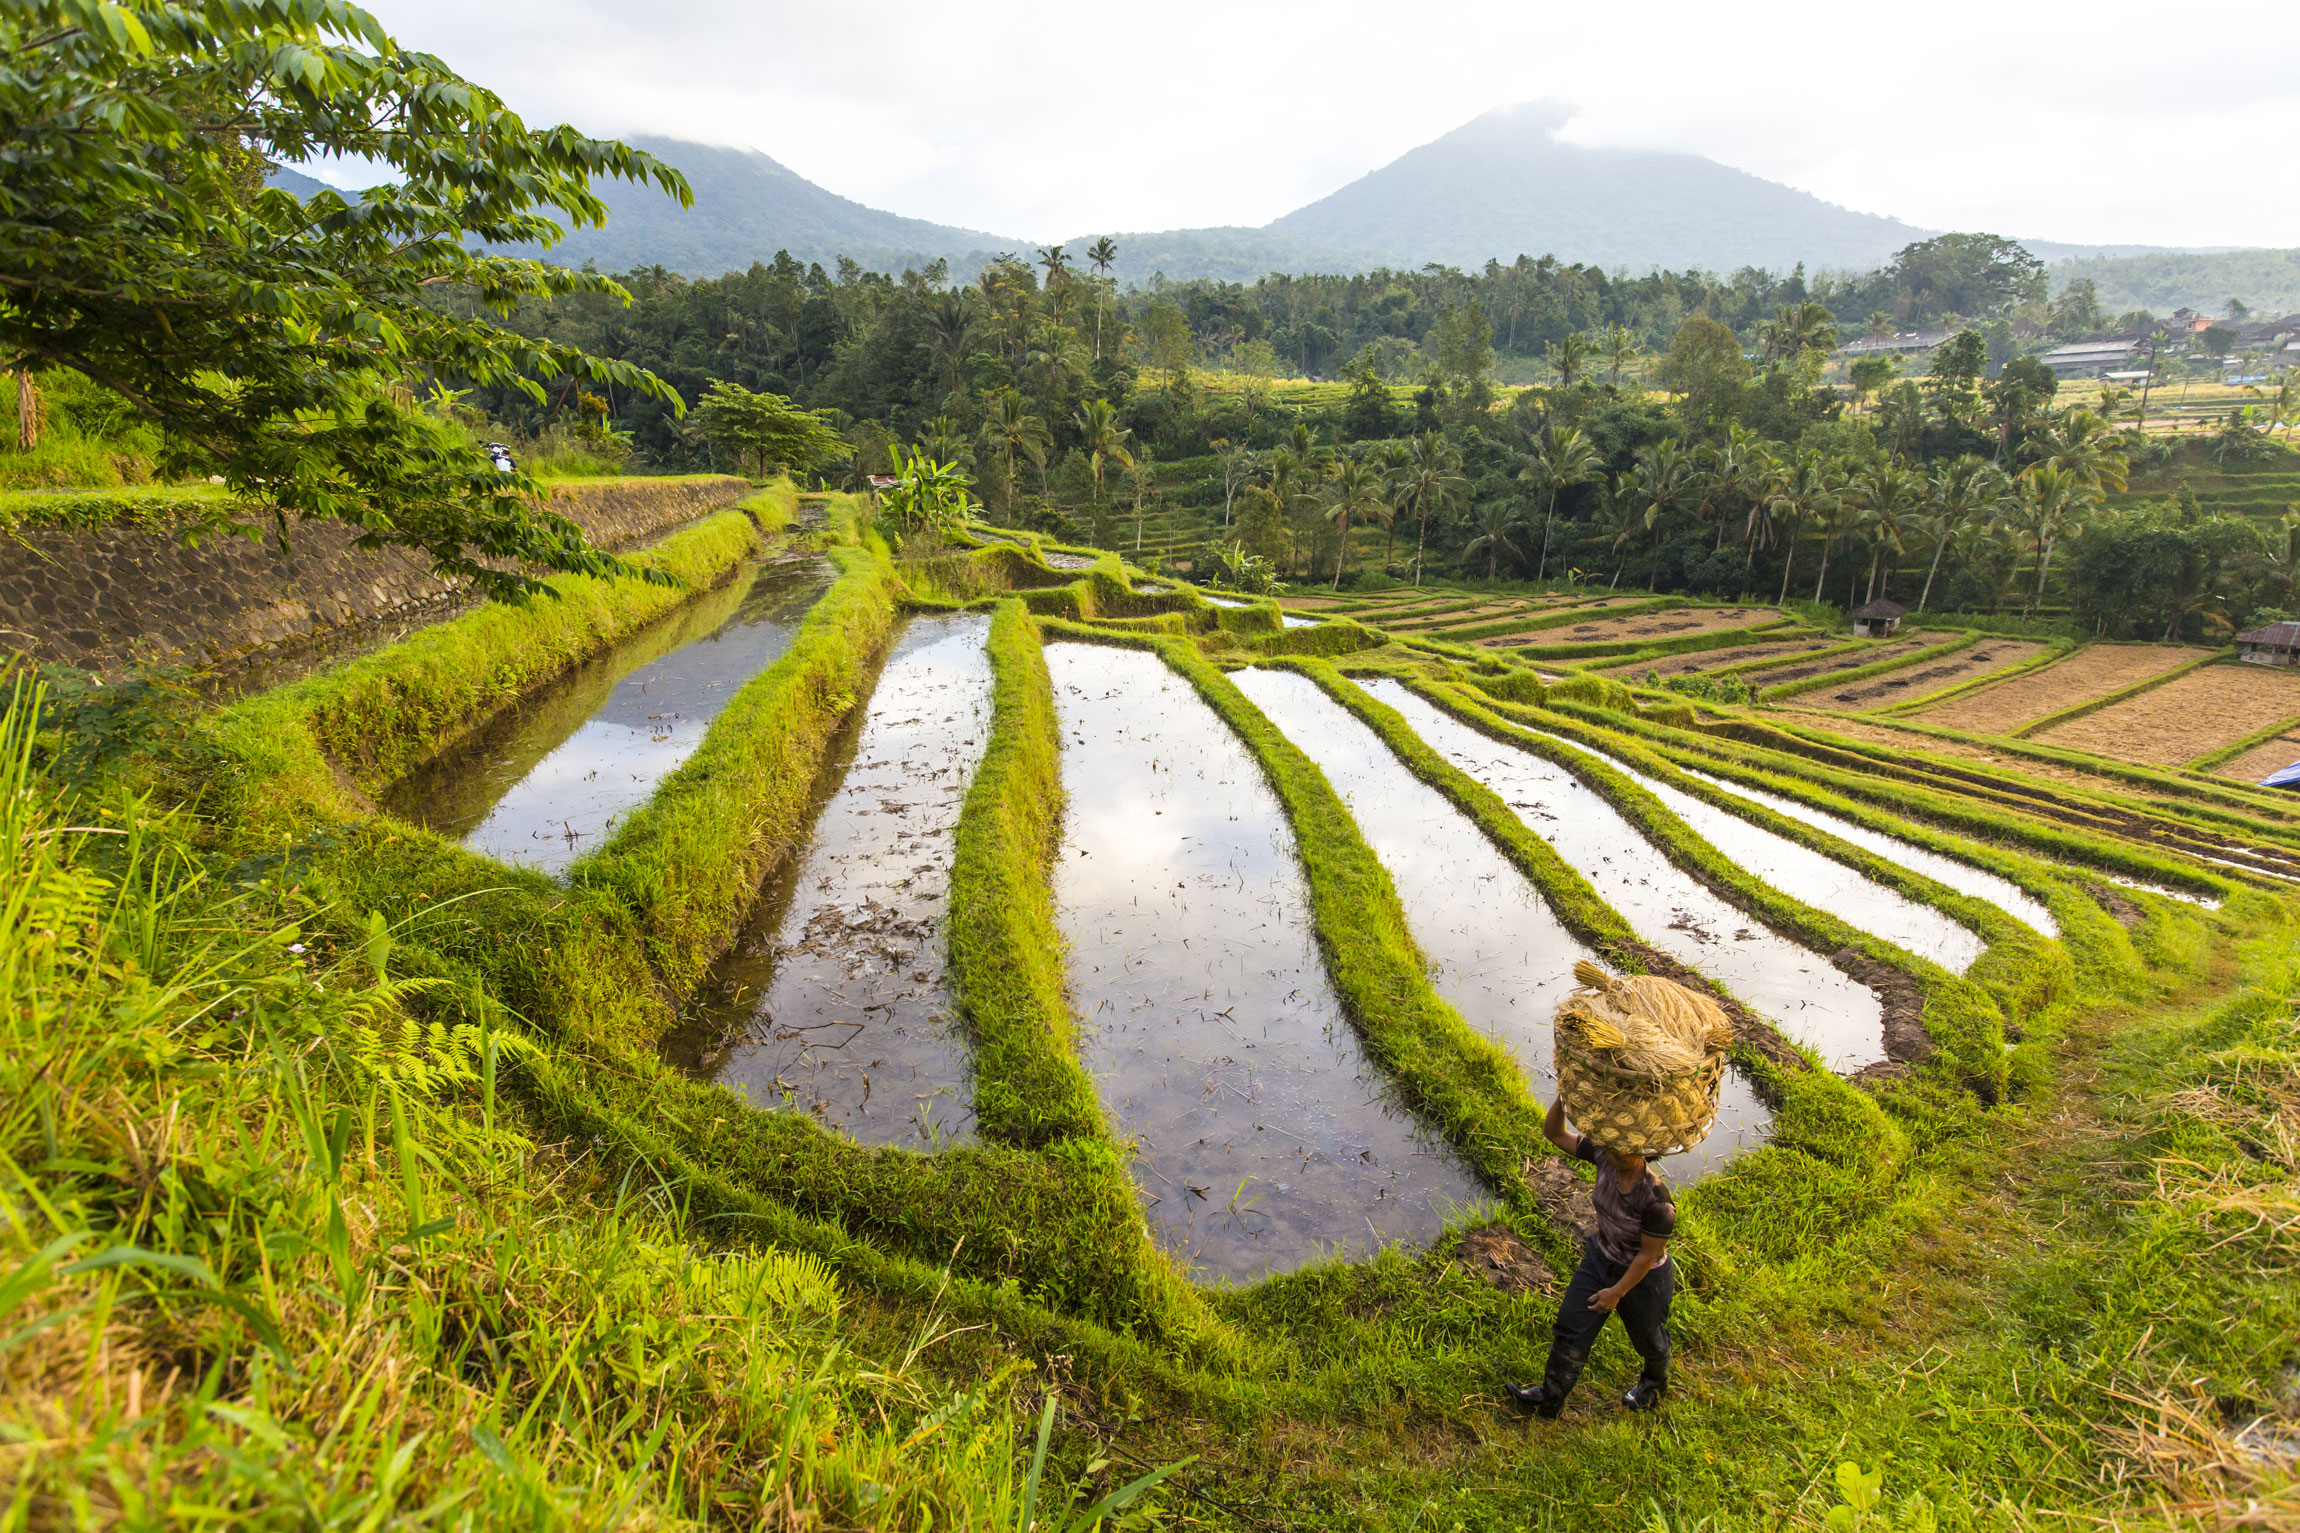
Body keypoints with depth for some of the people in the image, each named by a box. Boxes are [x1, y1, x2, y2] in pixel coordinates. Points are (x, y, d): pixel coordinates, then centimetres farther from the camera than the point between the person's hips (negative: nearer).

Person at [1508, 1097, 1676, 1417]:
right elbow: (1554, 1132, -16)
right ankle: (1550, 1397, 33)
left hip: (1642, 1276, -5)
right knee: (1570, 1328, 14)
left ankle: (1656, 1382, 59)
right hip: (1600, 1258, 5)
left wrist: (1617, 1292, -15)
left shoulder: (1657, 1201, -37)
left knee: (1647, 1337, 25)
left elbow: (1648, 1255, -25)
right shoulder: (1603, 1157, -22)